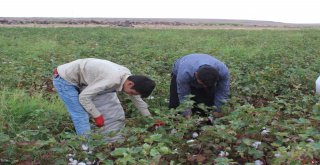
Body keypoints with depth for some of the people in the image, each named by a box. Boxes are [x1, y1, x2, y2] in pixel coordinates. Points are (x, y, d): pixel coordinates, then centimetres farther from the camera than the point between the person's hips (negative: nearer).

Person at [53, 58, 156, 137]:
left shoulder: (128, 76, -7)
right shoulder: (112, 80, -35)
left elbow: (138, 99, 9)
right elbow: (83, 97, -29)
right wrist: (97, 116, -19)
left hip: (79, 80, 9)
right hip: (64, 79, -9)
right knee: (81, 116, -13)